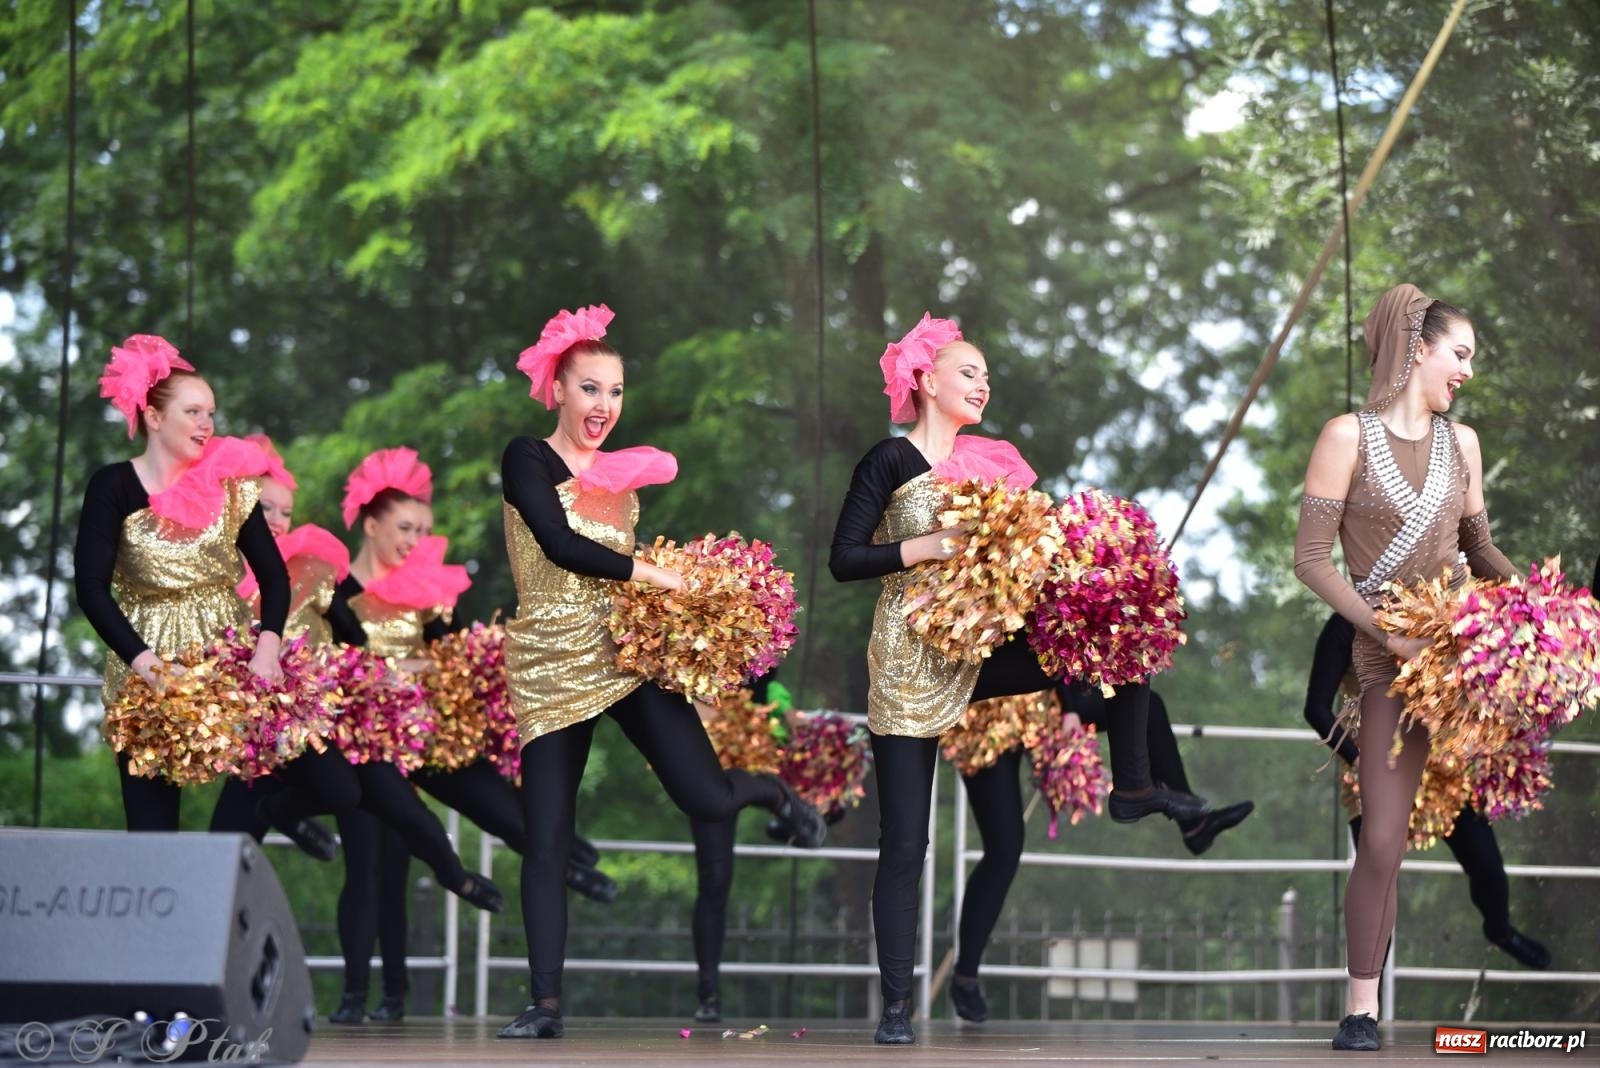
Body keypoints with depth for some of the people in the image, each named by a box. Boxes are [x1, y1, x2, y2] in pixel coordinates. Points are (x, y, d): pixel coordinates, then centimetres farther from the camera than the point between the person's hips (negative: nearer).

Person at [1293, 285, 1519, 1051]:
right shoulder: (1349, 436, -4)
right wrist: (1386, 631, -15)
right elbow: (1311, 558, -7)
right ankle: (1362, 1006, 4)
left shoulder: (1462, 442, 11)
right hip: (1390, 657, -4)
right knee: (1382, 842, -5)